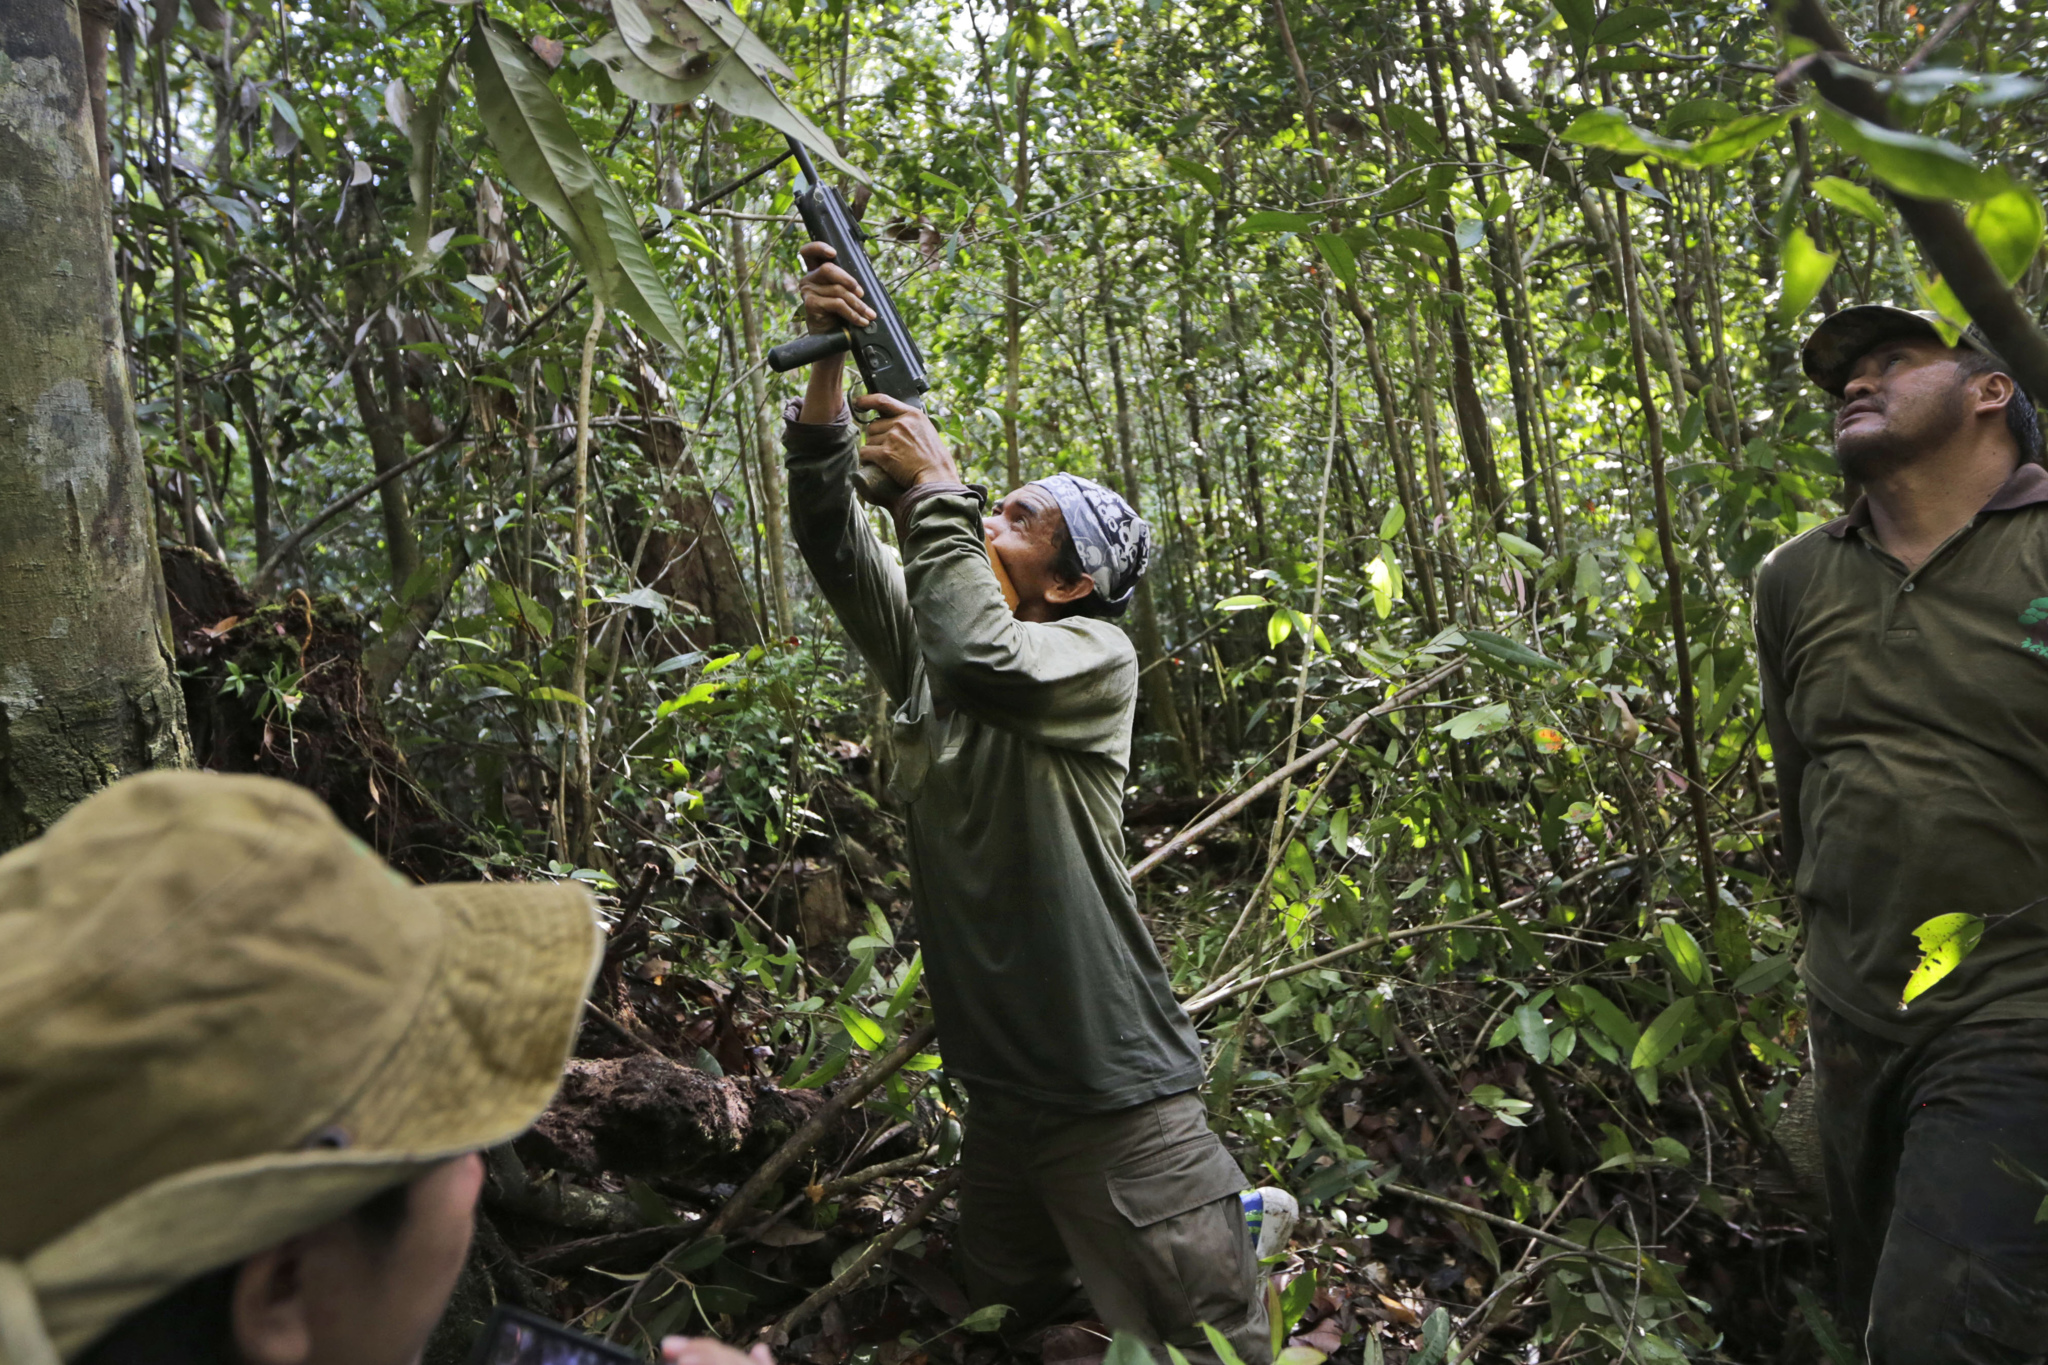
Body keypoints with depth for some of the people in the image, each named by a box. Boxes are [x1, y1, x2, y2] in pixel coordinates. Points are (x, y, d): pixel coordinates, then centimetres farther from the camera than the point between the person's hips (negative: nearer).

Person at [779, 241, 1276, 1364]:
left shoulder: (1095, 658, -11)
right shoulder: (926, 646, 7)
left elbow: (983, 657, -32)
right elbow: (830, 533, 1)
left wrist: (935, 485, -20)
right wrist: (829, 359, -8)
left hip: (1117, 1103, -7)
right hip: (994, 1093, 7)